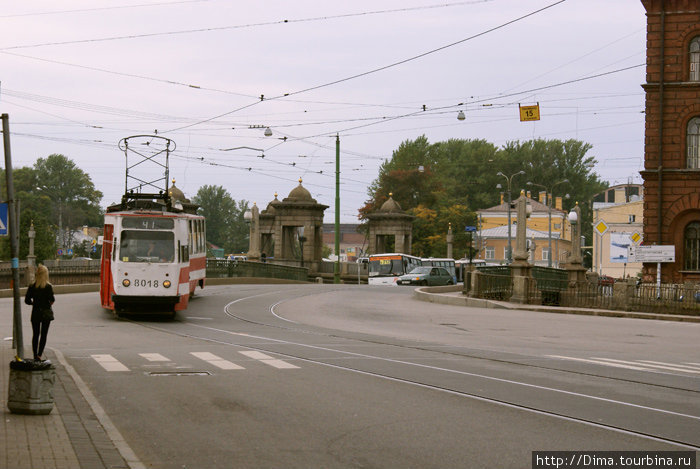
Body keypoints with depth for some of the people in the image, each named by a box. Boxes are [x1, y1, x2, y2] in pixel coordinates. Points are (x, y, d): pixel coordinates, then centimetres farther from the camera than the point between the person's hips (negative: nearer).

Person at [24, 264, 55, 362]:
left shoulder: (32, 286, -3)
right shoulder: (48, 286, -12)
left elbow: (27, 300, -3)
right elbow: (52, 299, -19)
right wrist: (50, 302, 3)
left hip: (35, 312, 3)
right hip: (46, 313, -2)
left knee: (35, 334, 12)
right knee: (44, 335, 3)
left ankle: (35, 355, 12)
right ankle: (39, 355, -7)